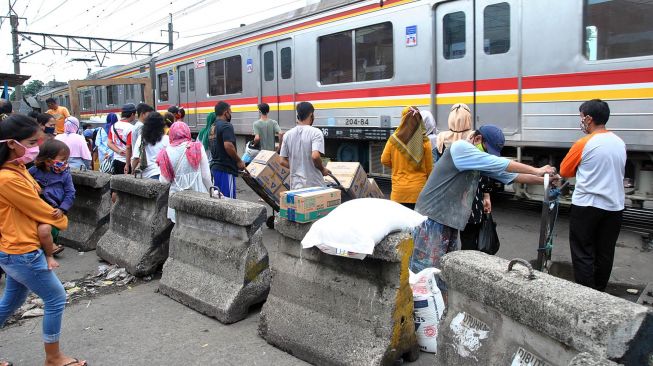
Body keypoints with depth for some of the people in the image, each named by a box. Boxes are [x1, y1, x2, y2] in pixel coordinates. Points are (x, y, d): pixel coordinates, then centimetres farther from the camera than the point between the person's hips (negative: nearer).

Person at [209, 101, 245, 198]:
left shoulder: (212, 127, 16)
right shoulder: (226, 126, -13)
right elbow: (228, 146, -25)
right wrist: (239, 161, -14)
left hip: (215, 167, 9)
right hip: (226, 168, -9)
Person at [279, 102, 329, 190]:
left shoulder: (287, 135, 6)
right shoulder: (315, 132, -11)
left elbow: (282, 161, 7)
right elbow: (315, 156, -24)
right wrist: (322, 169, -6)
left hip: (295, 185, 5)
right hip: (314, 184, -5)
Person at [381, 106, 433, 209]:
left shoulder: (394, 139, -6)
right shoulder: (424, 141, -7)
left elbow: (384, 160, 3)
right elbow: (429, 168, 1)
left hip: (399, 190, 0)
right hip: (419, 190, 0)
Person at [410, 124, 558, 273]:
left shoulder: (480, 163, 14)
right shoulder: (459, 147, -11)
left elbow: (511, 175, 19)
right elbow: (498, 164, -16)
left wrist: (544, 180, 14)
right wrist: (536, 170, -10)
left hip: (450, 224, 9)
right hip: (431, 220, -9)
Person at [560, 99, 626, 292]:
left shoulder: (584, 144, -13)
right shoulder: (620, 143, 6)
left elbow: (564, 171, -3)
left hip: (586, 206, -6)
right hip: (614, 206, 6)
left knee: (583, 254, 2)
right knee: (605, 254, 13)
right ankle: (599, 292, 25)